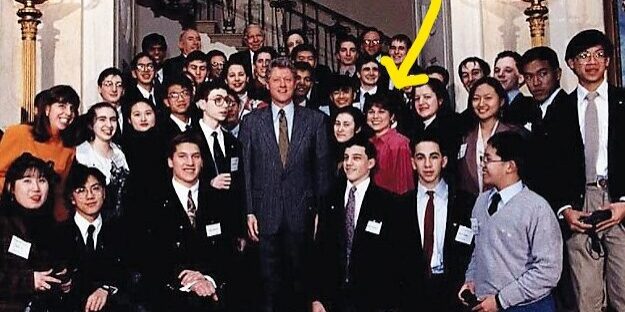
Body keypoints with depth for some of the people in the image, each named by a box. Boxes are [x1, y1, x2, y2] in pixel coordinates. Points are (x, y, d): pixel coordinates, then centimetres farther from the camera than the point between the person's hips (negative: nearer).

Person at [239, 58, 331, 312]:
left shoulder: (315, 120, 4)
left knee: (299, 276, 9)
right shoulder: (251, 122, 5)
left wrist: (321, 210, 0)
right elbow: (245, 170, 3)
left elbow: (322, 167, 4)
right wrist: (249, 211, -3)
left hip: (301, 212, 0)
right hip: (266, 213, 0)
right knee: (269, 279, 7)